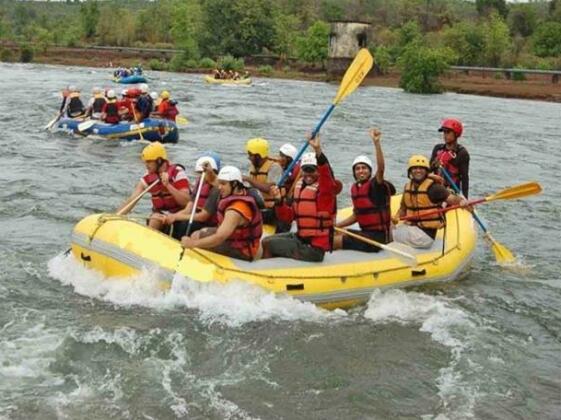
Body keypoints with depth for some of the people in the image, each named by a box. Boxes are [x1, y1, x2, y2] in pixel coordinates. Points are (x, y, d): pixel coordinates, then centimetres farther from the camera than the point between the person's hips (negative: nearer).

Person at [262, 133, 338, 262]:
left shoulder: (324, 188, -15)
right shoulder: (299, 186, 9)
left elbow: (326, 172, -39)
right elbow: (288, 216, 12)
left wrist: (318, 150, -54)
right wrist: (279, 201, -6)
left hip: (313, 248, -8)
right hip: (301, 238, 8)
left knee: (267, 244, -6)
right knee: (267, 240, 18)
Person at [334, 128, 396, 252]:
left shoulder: (375, 185, -13)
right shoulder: (355, 188, 11)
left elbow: (381, 168, -34)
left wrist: (376, 142, -44)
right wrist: (336, 226, 15)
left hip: (378, 236, -9)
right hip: (365, 233, 9)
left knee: (335, 242, -18)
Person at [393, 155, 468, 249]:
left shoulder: (433, 187, -10)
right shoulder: (408, 186, 9)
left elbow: (451, 198, -17)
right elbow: (403, 208, 18)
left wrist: (462, 201, -39)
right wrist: (396, 217, -3)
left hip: (426, 234, -6)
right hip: (410, 227, 6)